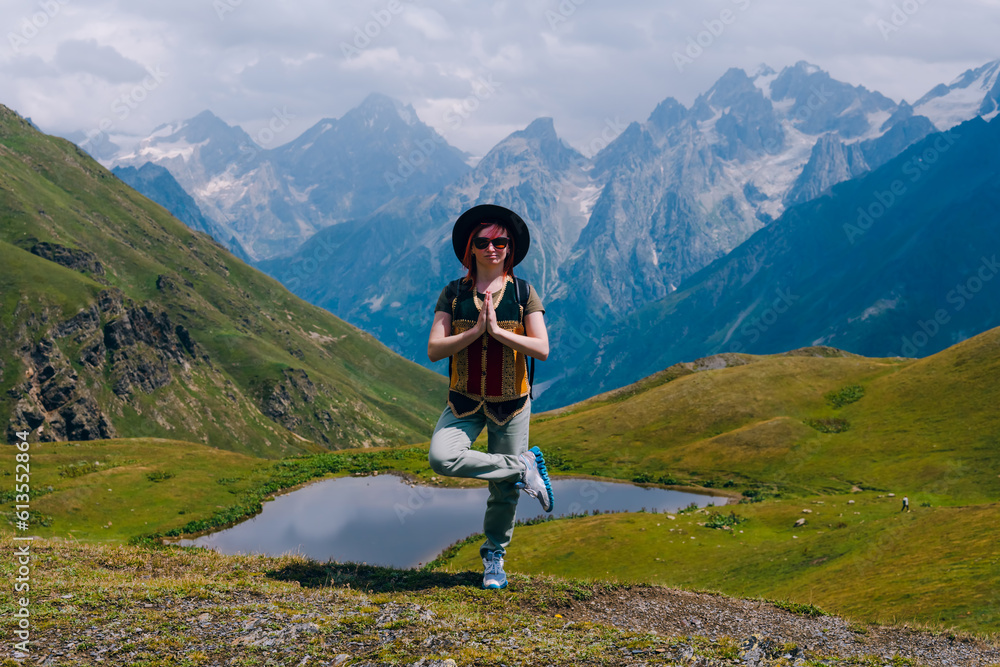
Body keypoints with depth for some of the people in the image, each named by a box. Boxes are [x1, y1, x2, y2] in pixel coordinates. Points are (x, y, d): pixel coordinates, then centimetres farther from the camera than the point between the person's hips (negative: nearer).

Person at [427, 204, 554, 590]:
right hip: (465, 402, 1)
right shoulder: (453, 294, 1)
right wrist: (475, 331, -19)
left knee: (505, 490, 6)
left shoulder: (523, 293, -1)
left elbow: (542, 349, -10)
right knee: (442, 459, -27)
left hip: (511, 403, 0)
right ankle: (524, 466, -8)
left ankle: (494, 557, 32)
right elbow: (434, 350, -8)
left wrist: (498, 330, -19)